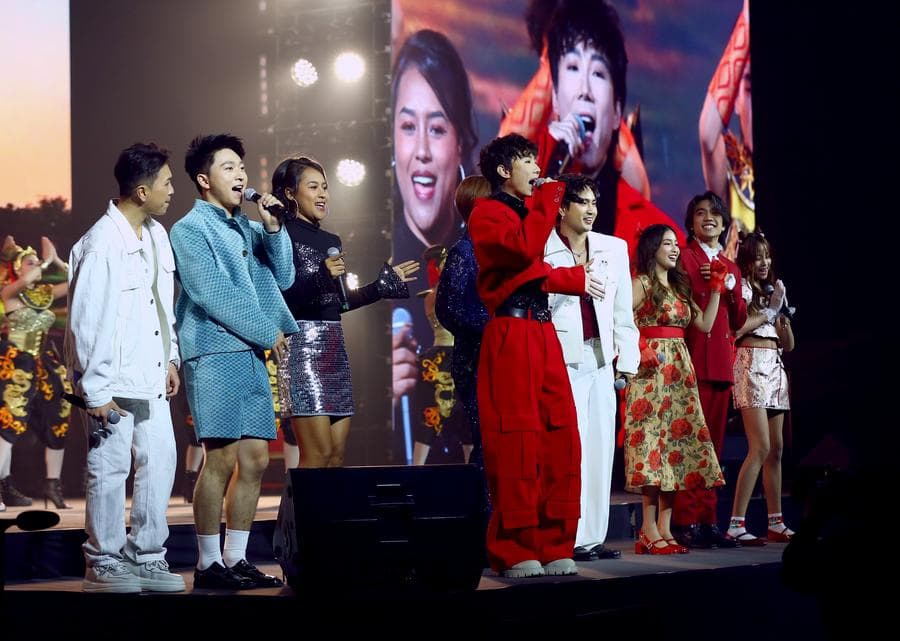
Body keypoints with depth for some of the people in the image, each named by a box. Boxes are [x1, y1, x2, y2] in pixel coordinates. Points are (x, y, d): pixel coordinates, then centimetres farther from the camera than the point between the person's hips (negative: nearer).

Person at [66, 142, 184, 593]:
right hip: (116, 380, -8)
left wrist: (171, 359, 16)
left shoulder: (157, 235, 9)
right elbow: (86, 321, -16)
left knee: (160, 462, 8)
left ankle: (147, 559, 18)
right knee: (110, 470, 0)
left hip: (152, 378, 8)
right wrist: (95, 390, -16)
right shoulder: (102, 244, -16)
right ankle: (104, 565, 10)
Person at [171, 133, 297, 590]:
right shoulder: (190, 229, -1)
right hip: (214, 353, -7)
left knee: (255, 460, 4)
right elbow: (212, 295, -10)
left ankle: (236, 559, 11)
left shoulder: (246, 227, 19)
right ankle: (208, 564, -4)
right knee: (222, 459, -10)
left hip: (251, 354, 7)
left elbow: (283, 278, 16)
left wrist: (273, 229, 3)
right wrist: (267, 331, -8)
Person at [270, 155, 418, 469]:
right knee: (319, 454, -12)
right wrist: (321, 276, -25)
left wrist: (383, 284, 28)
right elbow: (280, 299, -14)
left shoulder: (331, 241, 18)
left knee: (337, 453, 4)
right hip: (302, 345, -8)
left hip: (334, 345, 8)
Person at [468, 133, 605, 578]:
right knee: (516, 442, -9)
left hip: (543, 335, 8)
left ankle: (552, 547, 8)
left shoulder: (530, 211, 24)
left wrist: (571, 278, 12)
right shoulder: (487, 212, -2)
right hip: (510, 336, -8)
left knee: (560, 440, 3)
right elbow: (525, 250, -19)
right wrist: (548, 196, -13)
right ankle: (515, 553, -4)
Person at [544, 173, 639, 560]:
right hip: (562, 358, -5)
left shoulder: (614, 248, 13)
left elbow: (623, 310, 13)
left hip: (601, 359, 5)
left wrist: (627, 359, 10)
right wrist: (571, 281, -13)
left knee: (601, 445, 4)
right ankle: (571, 538, -4)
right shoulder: (541, 250, -1)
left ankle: (593, 536, 10)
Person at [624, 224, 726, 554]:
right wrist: (639, 350, -17)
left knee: (678, 439, 2)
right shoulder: (642, 283, -3)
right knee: (652, 442, -10)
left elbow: (704, 324, 16)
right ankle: (649, 531, -10)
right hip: (652, 368, -8)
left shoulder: (679, 286, 19)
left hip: (679, 370, 8)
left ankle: (665, 527, 4)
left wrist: (716, 289, 13)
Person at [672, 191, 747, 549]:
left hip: (722, 362, 7)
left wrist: (732, 288, 1)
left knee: (714, 442, 7)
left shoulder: (730, 267, 21)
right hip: (694, 357, -7)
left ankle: (708, 520, 10)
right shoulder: (684, 258, -1)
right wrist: (707, 284, -15)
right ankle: (686, 522, -10)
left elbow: (739, 320, 16)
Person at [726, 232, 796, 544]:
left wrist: (784, 318, 0)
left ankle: (776, 524, 11)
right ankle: (736, 524, -18)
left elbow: (789, 344, 19)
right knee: (761, 448, -16)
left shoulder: (773, 290, 20)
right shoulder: (741, 287, -1)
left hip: (775, 367, 8)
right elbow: (737, 328, -16)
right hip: (751, 363, -8)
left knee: (776, 449, 6)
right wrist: (771, 309, -4)